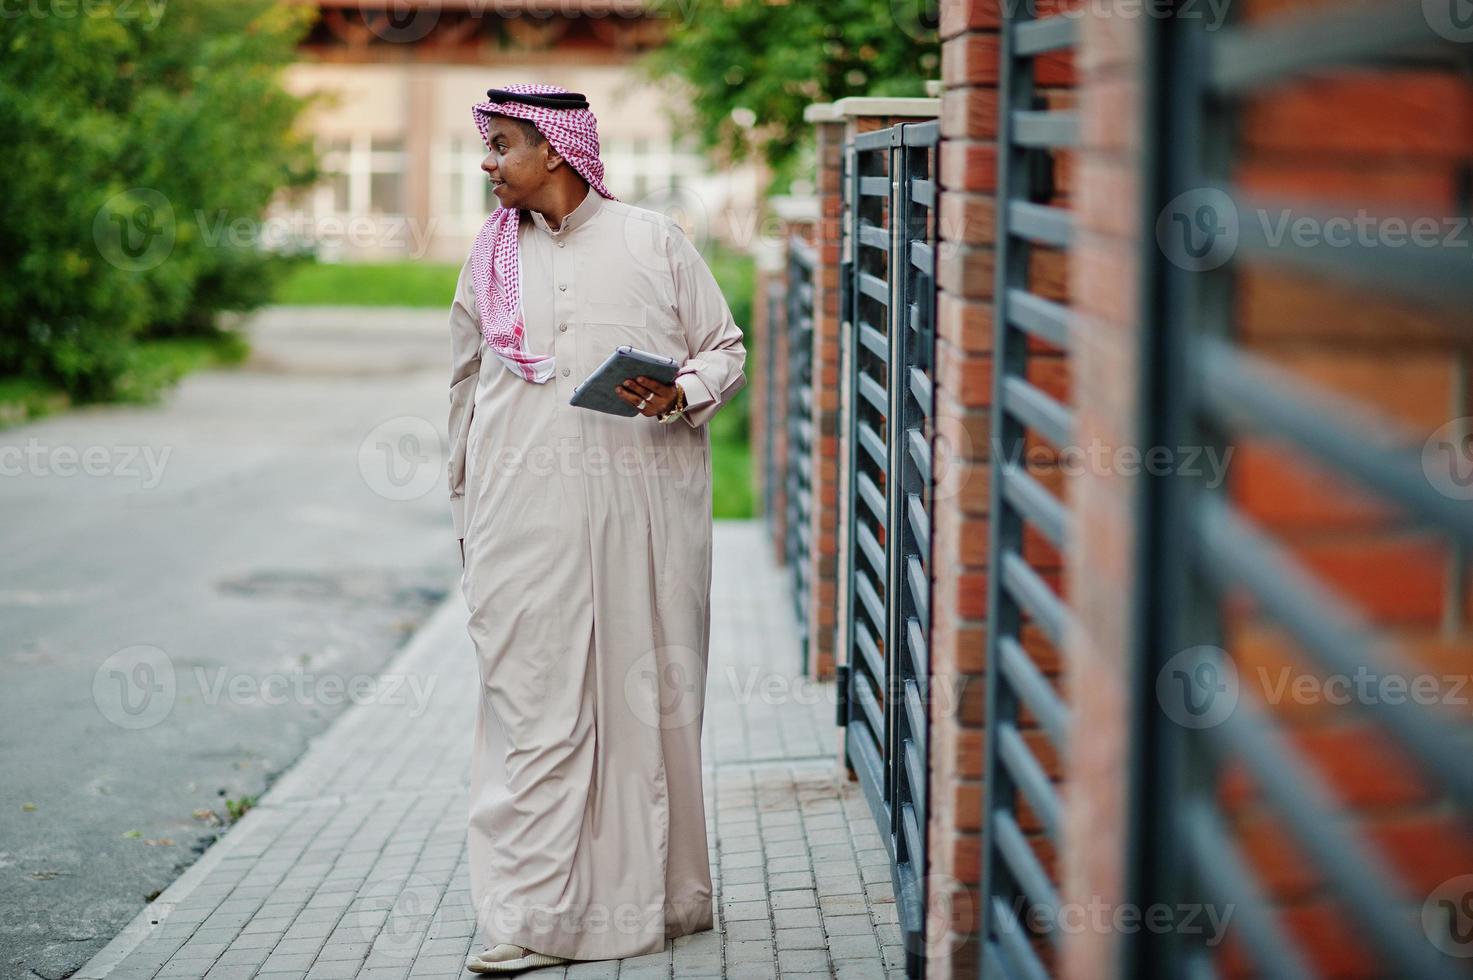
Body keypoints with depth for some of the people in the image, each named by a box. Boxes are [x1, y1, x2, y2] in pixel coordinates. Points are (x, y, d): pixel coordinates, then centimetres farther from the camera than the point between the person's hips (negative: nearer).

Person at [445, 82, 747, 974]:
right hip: (523, 512, 2)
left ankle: (656, 897, 15)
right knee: (532, 705, -5)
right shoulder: (490, 254, 13)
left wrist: (681, 394, -13)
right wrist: (467, 512, 19)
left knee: (648, 697, 3)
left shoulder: (654, 242, 4)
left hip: (642, 507, -1)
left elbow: (727, 350, 8)